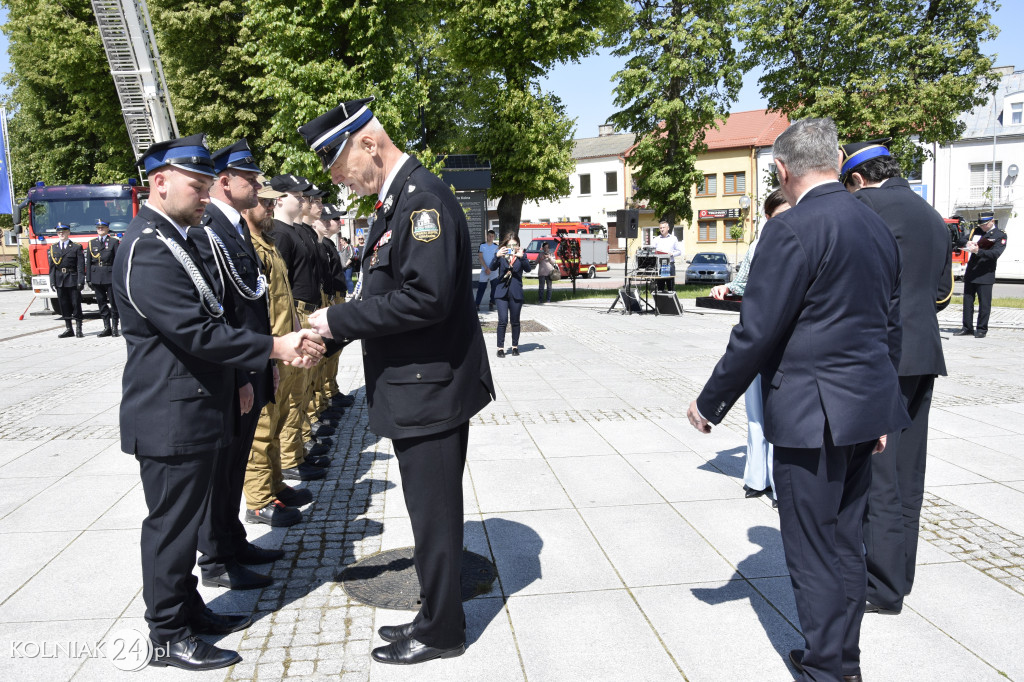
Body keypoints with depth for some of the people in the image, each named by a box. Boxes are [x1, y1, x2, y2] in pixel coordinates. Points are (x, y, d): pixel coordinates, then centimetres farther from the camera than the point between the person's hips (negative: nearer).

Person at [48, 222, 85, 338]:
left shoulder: (77, 247, 2)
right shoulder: (52, 248, 12)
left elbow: (80, 266, -4)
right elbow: (52, 266, 10)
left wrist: (80, 281, -12)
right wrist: (52, 282, 2)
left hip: (73, 280, -4)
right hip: (59, 281, 4)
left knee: (76, 304, -1)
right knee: (64, 306, 7)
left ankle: (78, 328, 5)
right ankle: (69, 329, 13)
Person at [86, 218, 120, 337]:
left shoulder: (114, 241, 3)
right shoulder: (92, 243, 14)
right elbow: (88, 262, 12)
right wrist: (88, 278, 6)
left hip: (110, 277, -4)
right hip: (96, 277, 4)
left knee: (113, 302, 0)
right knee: (101, 303, 6)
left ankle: (115, 327, 6)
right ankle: (106, 328, 11)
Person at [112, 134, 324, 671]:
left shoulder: (173, 239, 13)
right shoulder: (147, 249, -20)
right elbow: (195, 332, -27)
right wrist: (276, 347, -23)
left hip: (191, 411, 10)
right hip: (170, 418, -10)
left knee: (183, 519, 20)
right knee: (171, 524, 3)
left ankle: (187, 608, 35)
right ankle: (169, 637, 18)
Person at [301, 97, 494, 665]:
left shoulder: (422, 198, -18)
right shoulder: (393, 201, 14)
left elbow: (426, 297, -28)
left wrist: (338, 320, -19)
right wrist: (333, 328, 5)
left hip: (431, 388, -10)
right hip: (416, 388, 10)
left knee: (434, 517, 5)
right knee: (432, 514, 20)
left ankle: (441, 633, 23)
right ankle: (436, 616, 36)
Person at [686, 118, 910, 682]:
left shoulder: (792, 230, -16)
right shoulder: (877, 226, 11)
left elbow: (756, 333, -18)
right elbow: (890, 325, 16)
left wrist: (710, 403, -7)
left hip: (812, 418, -9)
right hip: (865, 410, 9)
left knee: (813, 554, 5)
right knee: (845, 543, 20)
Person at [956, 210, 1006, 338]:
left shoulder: (1000, 235, -3)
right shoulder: (976, 231, 13)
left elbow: (995, 253, -16)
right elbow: (960, 242, 9)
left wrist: (978, 251, -30)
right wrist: (967, 243, -14)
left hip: (985, 275, -5)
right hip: (970, 273, 5)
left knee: (984, 303, -2)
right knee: (967, 300, 8)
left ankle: (982, 329, 6)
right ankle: (967, 328, 15)